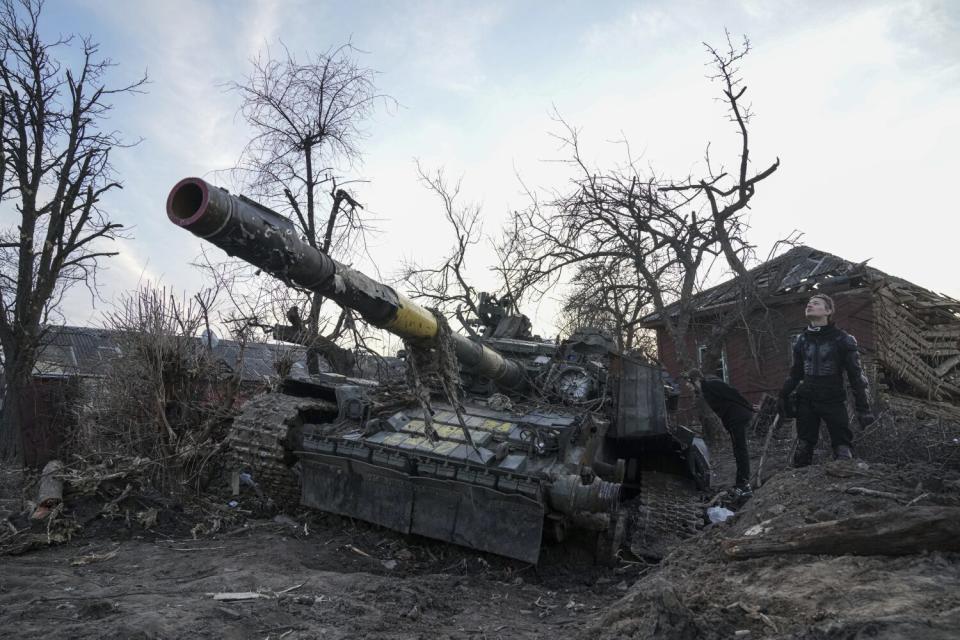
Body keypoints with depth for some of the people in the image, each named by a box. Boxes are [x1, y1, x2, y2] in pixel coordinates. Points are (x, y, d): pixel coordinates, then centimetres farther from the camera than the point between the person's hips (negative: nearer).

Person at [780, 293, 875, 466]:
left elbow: (856, 375, -4)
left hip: (834, 400, -4)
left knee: (843, 449, -5)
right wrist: (785, 394, 7)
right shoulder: (802, 340, 9)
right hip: (806, 401, 4)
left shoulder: (842, 339, -5)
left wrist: (863, 408, -7)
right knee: (803, 448, 9)